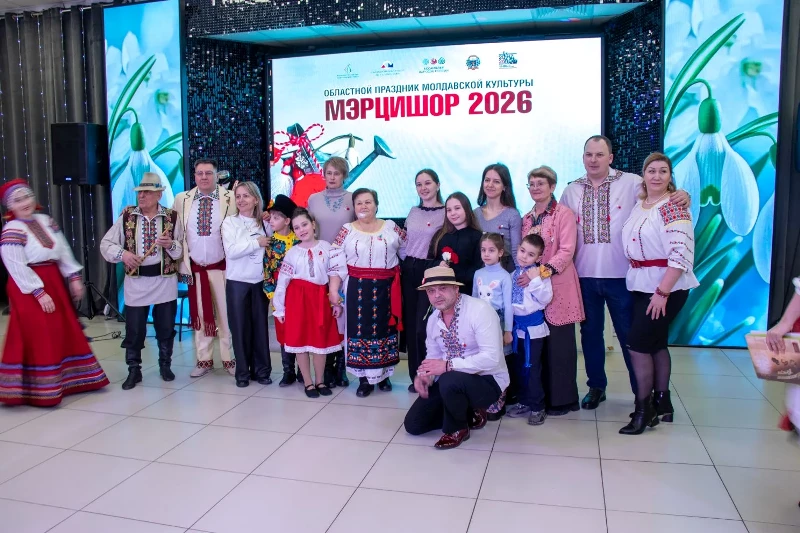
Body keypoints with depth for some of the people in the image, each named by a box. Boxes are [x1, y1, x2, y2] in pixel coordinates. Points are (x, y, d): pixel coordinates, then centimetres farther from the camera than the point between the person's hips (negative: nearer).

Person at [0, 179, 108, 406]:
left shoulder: (46, 221, 7)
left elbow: (64, 251, 9)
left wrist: (74, 277, 3)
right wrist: (39, 293, -21)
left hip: (55, 283, 7)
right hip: (29, 289, -7)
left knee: (64, 333, 14)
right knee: (37, 339, -3)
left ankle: (64, 380, 29)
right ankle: (40, 389, 9)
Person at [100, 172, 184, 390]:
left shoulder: (172, 217, -1)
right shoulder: (126, 216, 2)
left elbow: (183, 249, 0)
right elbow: (106, 244, 4)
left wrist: (171, 245, -20)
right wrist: (122, 253, -14)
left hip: (165, 280, 0)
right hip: (135, 282, 1)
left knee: (165, 326, 10)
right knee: (134, 328, 5)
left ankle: (165, 365, 28)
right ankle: (134, 370, 20)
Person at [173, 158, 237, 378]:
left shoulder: (231, 199, -3)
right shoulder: (182, 200, 4)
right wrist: (183, 265, 2)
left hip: (223, 267, -2)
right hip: (195, 268, 3)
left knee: (226, 314, 5)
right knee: (200, 315, 10)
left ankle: (229, 359, 16)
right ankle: (204, 360, 21)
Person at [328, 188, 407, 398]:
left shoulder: (391, 228, 5)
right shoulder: (347, 231, 1)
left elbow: (408, 252, 12)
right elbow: (336, 262, -1)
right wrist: (333, 289, -7)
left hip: (386, 289, 1)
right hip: (358, 289, -1)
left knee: (385, 329, 7)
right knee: (360, 330, -1)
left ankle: (384, 374, 20)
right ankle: (365, 378, 8)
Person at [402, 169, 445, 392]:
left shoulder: (446, 213, -6)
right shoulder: (413, 212, 12)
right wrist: (401, 265, 12)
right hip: (408, 270, 6)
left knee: (423, 327, -8)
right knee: (410, 325, 8)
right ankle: (415, 376, 20)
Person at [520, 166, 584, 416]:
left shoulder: (563, 213, -5)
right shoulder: (527, 218, 15)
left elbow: (566, 251, -13)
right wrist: (524, 273, 2)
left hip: (557, 286, -6)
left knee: (558, 343, -1)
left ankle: (562, 399, 9)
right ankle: (541, 394, 18)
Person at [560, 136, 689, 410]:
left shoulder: (631, 183, -4)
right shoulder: (571, 191, 7)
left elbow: (661, 199, -6)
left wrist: (682, 197, -26)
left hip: (620, 274, -3)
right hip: (584, 276, 3)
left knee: (629, 334, 6)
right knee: (590, 333, 14)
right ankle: (596, 386, 31)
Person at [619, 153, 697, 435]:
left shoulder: (673, 208, -15)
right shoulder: (638, 206, 9)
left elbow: (681, 254, -22)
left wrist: (662, 293, -23)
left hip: (666, 287, -7)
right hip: (641, 285, 8)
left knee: (637, 343, -7)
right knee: (656, 344, 15)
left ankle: (644, 409, 7)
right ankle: (662, 403, 28)